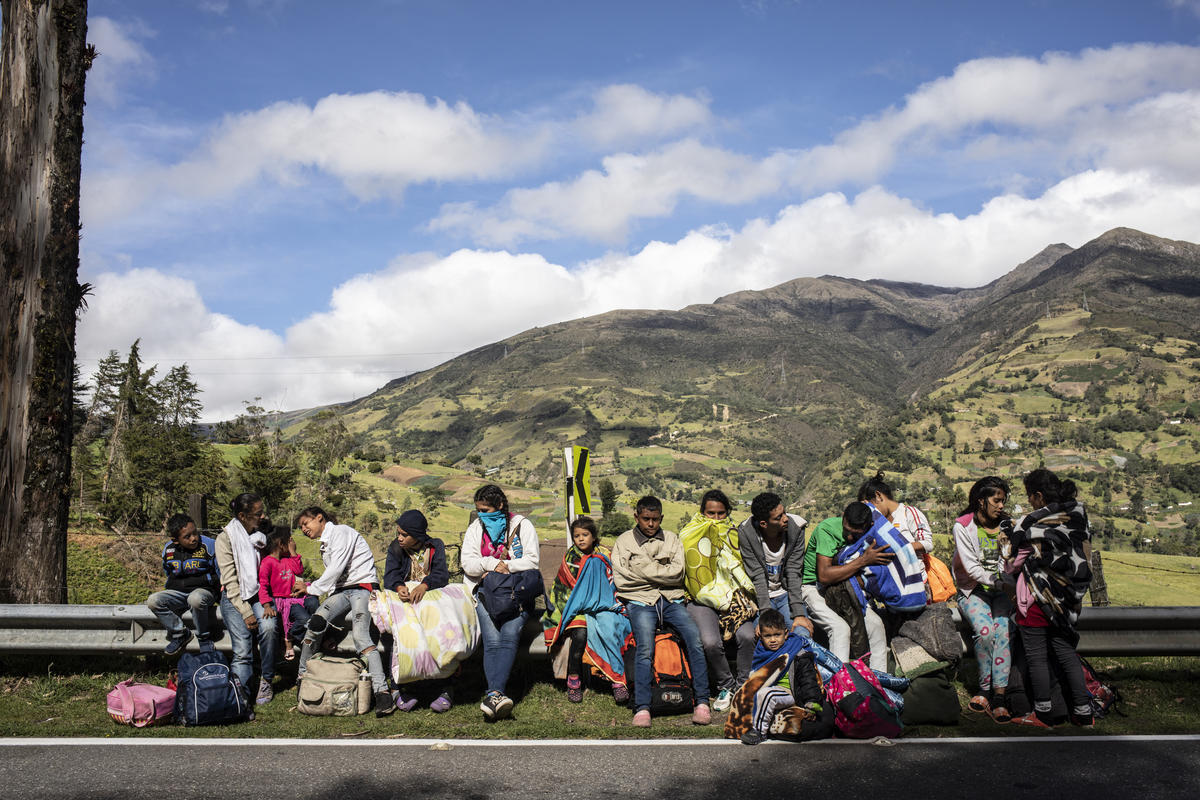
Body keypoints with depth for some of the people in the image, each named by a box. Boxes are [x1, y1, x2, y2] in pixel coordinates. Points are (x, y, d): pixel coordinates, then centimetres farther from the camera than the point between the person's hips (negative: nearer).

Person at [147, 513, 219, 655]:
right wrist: (168, 588, 12)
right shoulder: (168, 550, 6)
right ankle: (180, 634, -6)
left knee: (195, 599, -39)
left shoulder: (209, 545, -8)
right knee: (153, 601, -20)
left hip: (203, 591, -5)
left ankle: (205, 640, -17)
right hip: (178, 593, 5)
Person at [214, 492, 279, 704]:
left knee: (268, 626, -28)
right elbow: (230, 580, -10)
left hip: (259, 594, 3)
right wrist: (246, 613, -18)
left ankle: (266, 682, -14)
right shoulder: (225, 538, -6)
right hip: (234, 598, -2)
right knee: (242, 650, -21)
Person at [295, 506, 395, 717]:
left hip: (363, 586, -7)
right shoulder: (325, 545, 27)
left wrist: (312, 589, 0)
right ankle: (302, 677, -10)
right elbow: (335, 577, 19)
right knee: (316, 622, -19)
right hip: (342, 590, 7)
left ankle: (382, 692, -32)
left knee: (360, 635, -26)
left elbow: (337, 568, -11)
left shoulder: (340, 532, -2)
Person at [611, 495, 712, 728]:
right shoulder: (624, 542, 12)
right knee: (645, 648, -28)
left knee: (695, 639, -23)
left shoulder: (671, 539, 18)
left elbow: (677, 573, 3)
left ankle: (702, 702, -18)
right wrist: (661, 573, -1)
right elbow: (621, 580, 0)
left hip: (671, 600, 2)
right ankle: (642, 708, -29)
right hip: (641, 602, -2)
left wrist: (644, 569, -2)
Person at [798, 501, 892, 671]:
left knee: (875, 623, -12)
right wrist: (863, 561, -31)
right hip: (814, 588, -5)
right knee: (840, 628, -27)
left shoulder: (868, 534, -7)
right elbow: (824, 575, -31)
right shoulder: (826, 529, -25)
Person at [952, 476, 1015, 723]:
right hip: (973, 590, -3)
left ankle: (998, 695, -28)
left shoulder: (1006, 525, 10)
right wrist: (1001, 583, -20)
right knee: (985, 630, -29)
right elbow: (972, 568, -10)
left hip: (1001, 590, 3)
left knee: (1003, 629, -25)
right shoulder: (963, 526, -4)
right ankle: (986, 689, -14)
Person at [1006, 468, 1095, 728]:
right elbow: (1084, 558, 8)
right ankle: (1083, 712, 19)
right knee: (1067, 653, 15)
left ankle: (1042, 714, 13)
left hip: (1037, 599, -6)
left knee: (1037, 657, 6)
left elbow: (1013, 563, -7)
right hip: (1067, 599, 6)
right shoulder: (1078, 518, 1)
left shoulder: (1030, 524, -16)